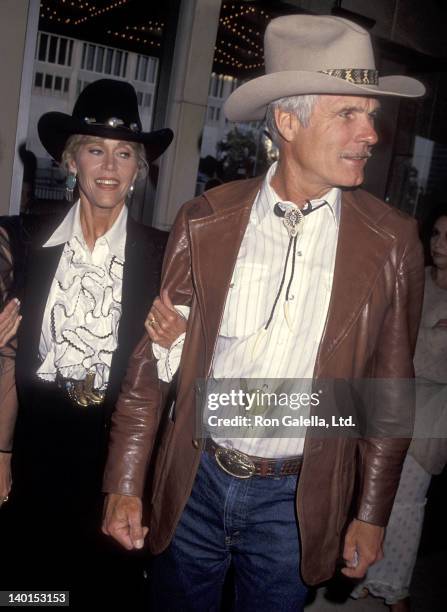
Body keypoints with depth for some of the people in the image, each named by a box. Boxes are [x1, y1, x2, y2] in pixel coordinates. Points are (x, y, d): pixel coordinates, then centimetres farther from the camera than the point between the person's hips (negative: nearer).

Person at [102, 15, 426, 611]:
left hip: (297, 500, 0)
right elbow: (153, 358, -2)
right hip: (192, 482, 1)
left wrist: (371, 515, 2)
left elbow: (390, 389, 0)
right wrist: (125, 484, -2)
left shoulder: (391, 242, -7)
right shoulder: (204, 222, -6)